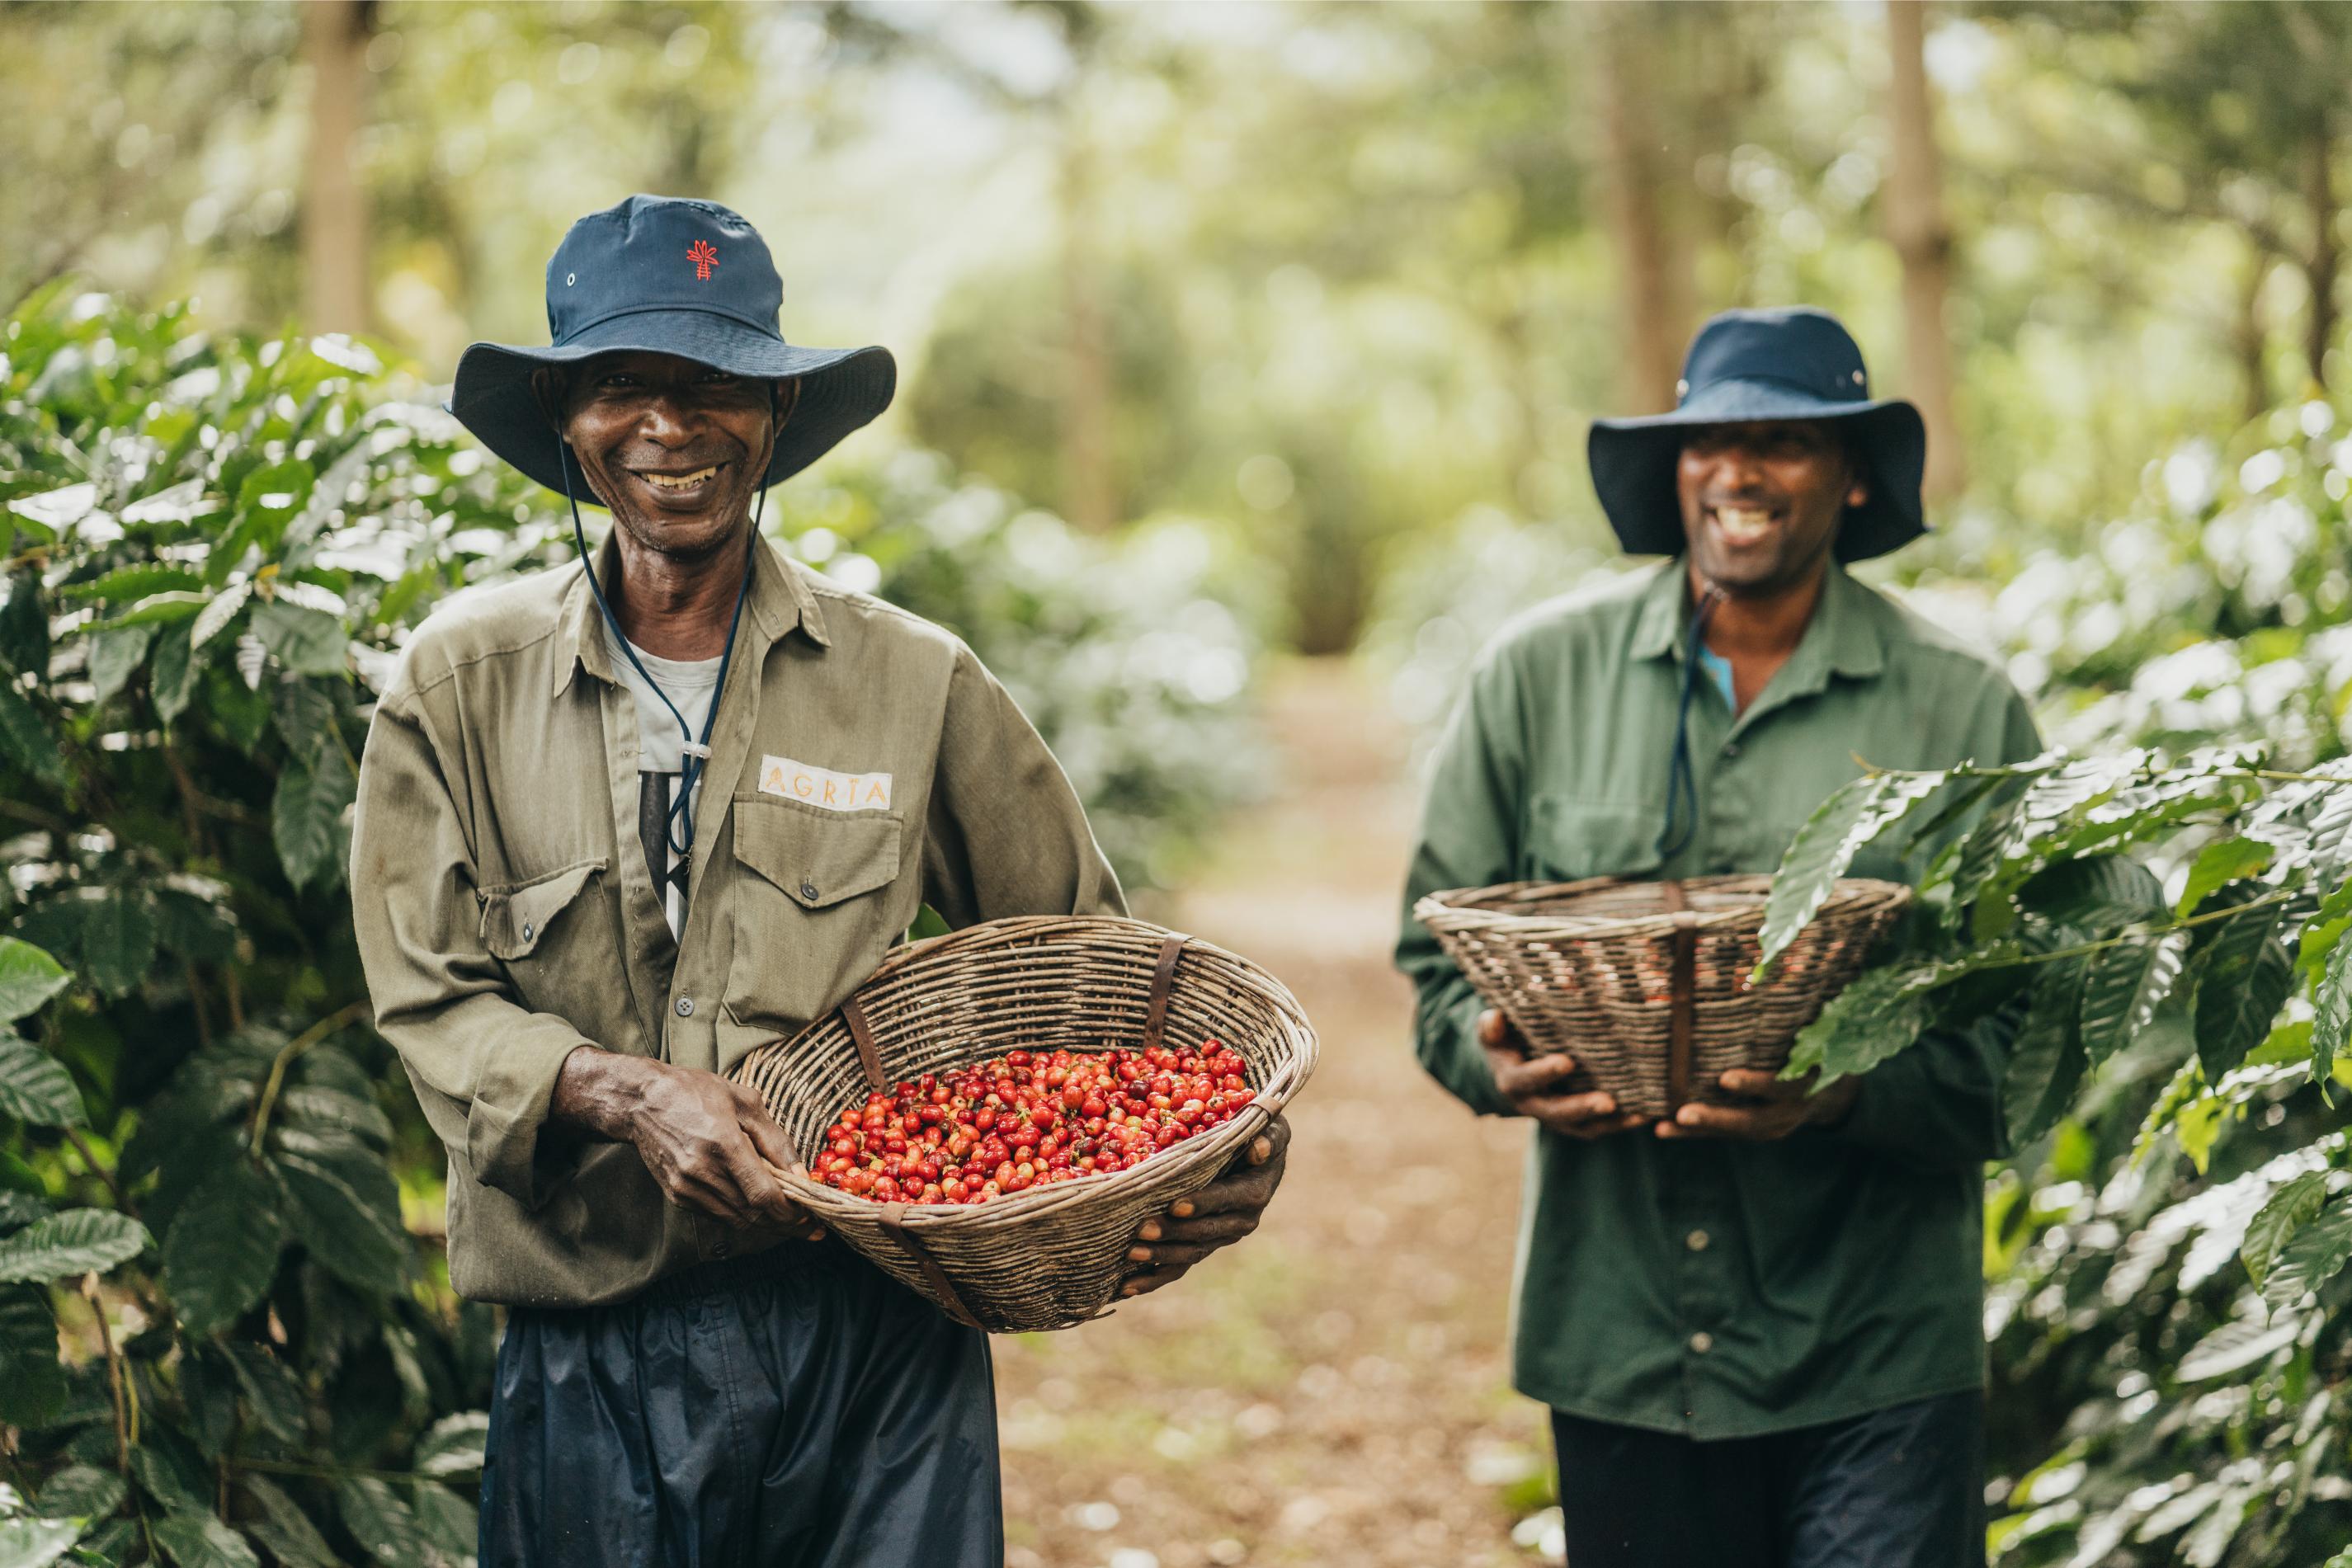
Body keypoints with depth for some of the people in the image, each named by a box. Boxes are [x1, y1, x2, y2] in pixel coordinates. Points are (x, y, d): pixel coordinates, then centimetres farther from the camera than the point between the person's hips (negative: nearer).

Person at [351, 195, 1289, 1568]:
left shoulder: (916, 684, 3)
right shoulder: (460, 683, 4)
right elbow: (430, 1000, 1)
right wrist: (621, 1089, -18)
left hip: (877, 1345, 0)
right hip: (593, 1358, 0)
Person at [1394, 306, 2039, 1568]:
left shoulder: (1960, 709, -1)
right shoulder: (1541, 673, 4)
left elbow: (2027, 1029, -2)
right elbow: (1438, 943, 11)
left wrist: (1854, 1094, -21)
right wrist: (1497, 1059, -10)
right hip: (1617, 1332, 2)